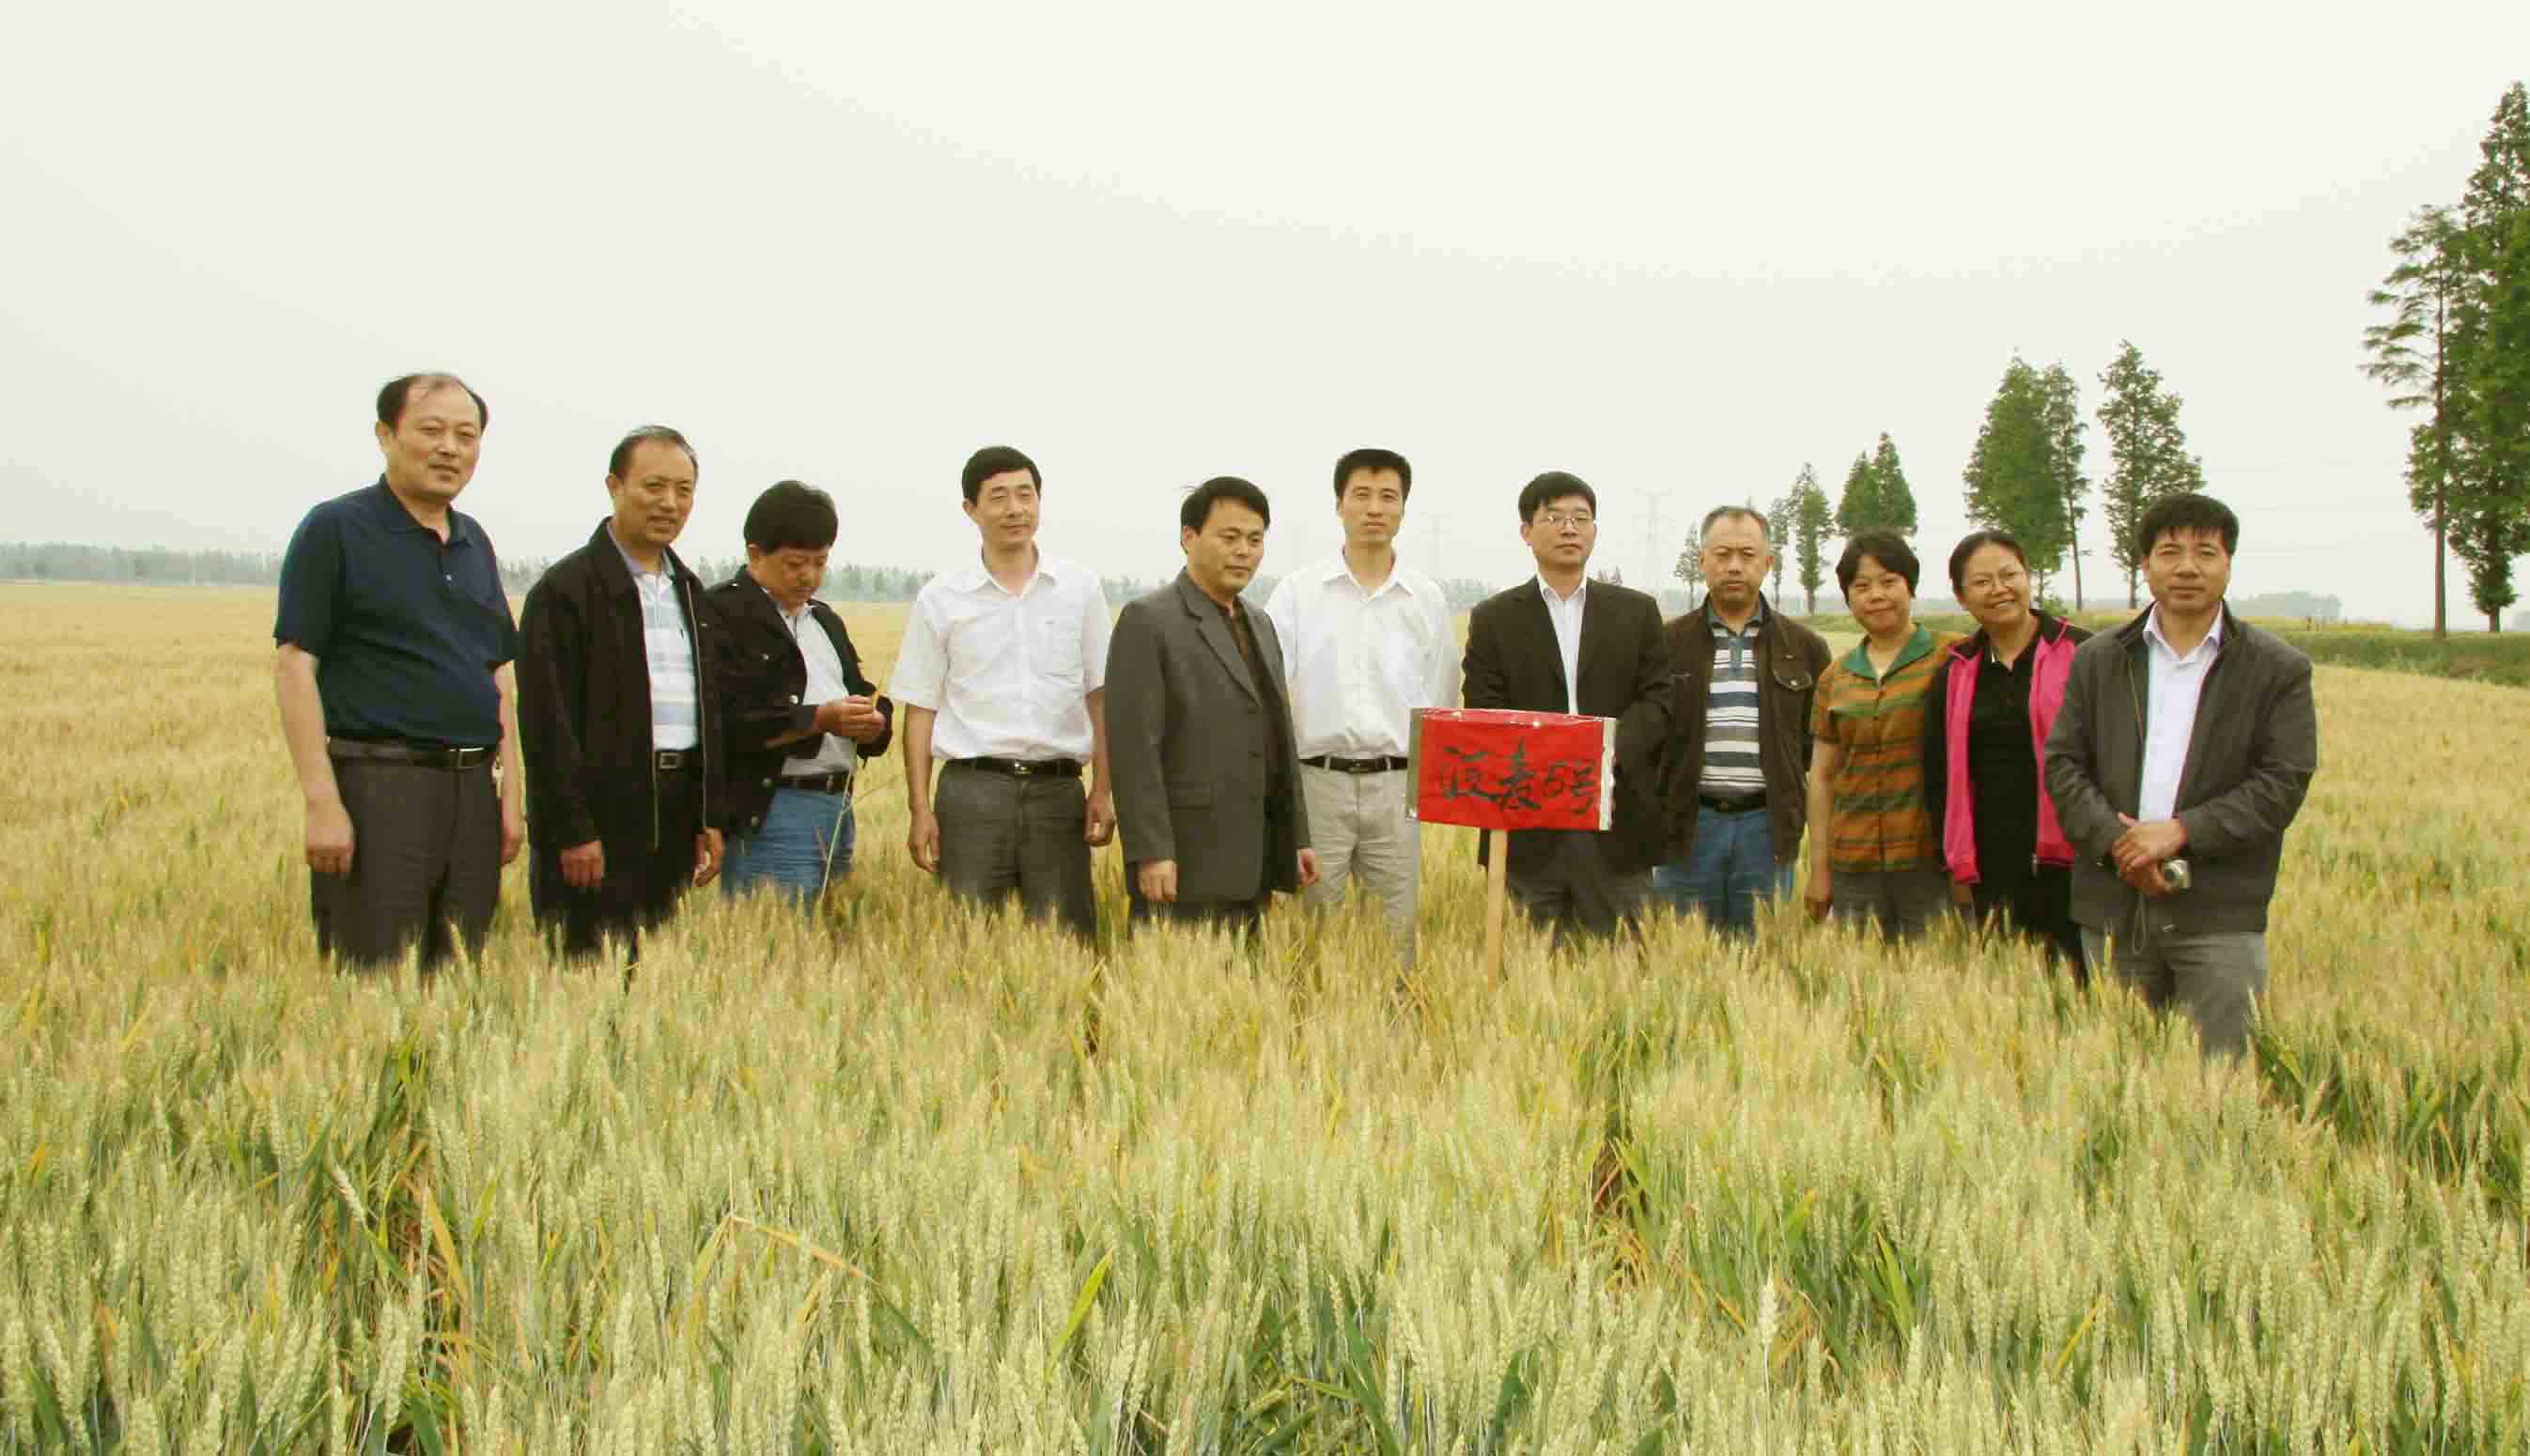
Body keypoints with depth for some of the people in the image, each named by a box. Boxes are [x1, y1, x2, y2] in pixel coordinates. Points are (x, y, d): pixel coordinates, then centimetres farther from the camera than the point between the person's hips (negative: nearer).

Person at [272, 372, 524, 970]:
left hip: (472, 787, 6)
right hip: (377, 786, -6)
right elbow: (295, 666, -8)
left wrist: (511, 791, 10)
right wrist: (321, 802, -16)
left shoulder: (474, 542, 16)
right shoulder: (335, 529, -3)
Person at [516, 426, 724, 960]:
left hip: (674, 814, 7)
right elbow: (547, 720, -12)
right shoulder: (565, 589, -6)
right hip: (599, 815, -6)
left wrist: (709, 817, 13)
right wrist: (572, 831, -16)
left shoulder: (688, 590, 16)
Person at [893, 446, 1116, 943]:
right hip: (972, 792, -1)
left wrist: (1103, 790, 2)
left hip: (1058, 791, 1)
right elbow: (921, 709, 5)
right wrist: (920, 809, -1)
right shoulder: (940, 599, 4)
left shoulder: (1080, 588, 6)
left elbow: (1100, 696, 9)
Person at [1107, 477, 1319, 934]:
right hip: (1184, 862, -7)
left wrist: (1297, 838, 16)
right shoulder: (1147, 620, -8)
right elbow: (1134, 746, -14)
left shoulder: (1261, 624, 18)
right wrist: (1151, 853, -19)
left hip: (1253, 863, 7)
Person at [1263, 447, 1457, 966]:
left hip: (1395, 787, 2)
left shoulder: (1427, 599, 6)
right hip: (1318, 782, -1)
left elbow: (1442, 703, 13)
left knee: (1397, 932, 4)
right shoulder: (1299, 591, 0)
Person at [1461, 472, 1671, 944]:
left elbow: (1658, 700, 3)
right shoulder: (1493, 619, 8)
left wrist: (1609, 753, -15)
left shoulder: (1637, 611, 12)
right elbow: (1484, 716, 0)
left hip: (1617, 819, 1)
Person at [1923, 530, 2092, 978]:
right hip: (1988, 869, 3)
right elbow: (1939, 776, 15)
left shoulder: (2079, 655, -1)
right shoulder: (1954, 673, 11)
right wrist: (1956, 868, 11)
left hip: (2064, 862, -3)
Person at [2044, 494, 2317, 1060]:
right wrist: (2116, 841, -12)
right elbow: (2063, 764, 4)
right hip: (2114, 905, 2)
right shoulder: (2098, 661, 10)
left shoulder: (2279, 669, 4)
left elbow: (2284, 782, -4)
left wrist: (2182, 831, -14)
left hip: (2220, 912, -2)